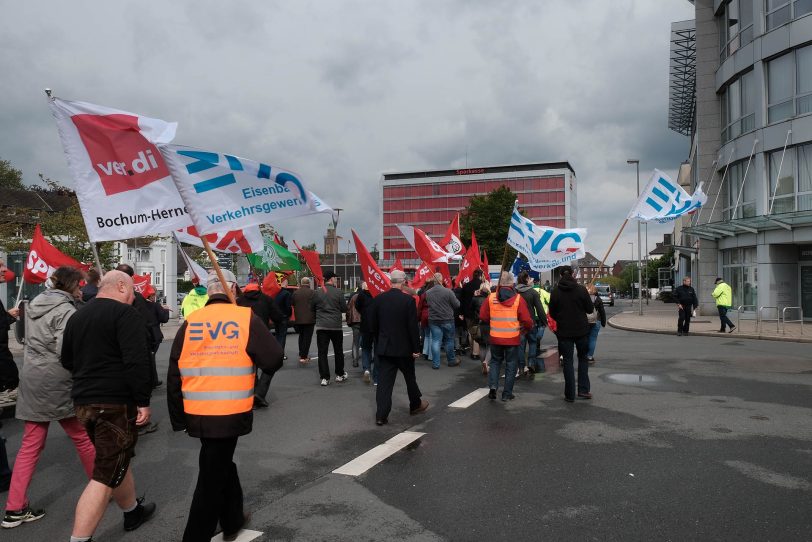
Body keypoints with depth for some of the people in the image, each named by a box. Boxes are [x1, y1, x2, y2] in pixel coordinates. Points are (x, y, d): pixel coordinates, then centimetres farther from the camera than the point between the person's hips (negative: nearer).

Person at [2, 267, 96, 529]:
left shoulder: (34, 305, 10)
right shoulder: (66, 311, -15)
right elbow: (66, 351, -23)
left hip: (31, 381, 7)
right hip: (58, 384, -7)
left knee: (30, 445, 10)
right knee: (83, 437, 9)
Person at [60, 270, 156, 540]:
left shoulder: (77, 316, 13)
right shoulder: (125, 313, -12)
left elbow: (67, 361, 22)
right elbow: (137, 361, -21)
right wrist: (143, 401, -16)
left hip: (84, 400, 9)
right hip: (116, 402, -9)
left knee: (116, 460, 23)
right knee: (106, 473, -3)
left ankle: (133, 511, 39)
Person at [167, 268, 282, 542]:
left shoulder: (189, 323, 3)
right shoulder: (246, 318, -8)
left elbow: (173, 377, 5)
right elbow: (274, 360, -10)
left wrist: (177, 420, 14)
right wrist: (251, 360, 13)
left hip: (196, 415, 5)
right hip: (230, 414, -5)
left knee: (220, 464, 24)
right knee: (212, 477, 6)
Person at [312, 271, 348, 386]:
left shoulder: (317, 293, -1)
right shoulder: (338, 292, -8)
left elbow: (313, 309, 8)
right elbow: (344, 309, -5)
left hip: (321, 326, 1)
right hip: (336, 326, -1)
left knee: (322, 352, 3)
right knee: (338, 351, 14)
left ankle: (325, 378, -1)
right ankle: (340, 374, 23)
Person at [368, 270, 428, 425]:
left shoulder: (378, 299, -2)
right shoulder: (408, 300, -13)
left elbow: (372, 324, 5)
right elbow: (413, 326, -13)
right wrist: (416, 348, -6)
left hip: (384, 347, 2)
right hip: (404, 347, -2)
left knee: (384, 380, 3)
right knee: (410, 377, 18)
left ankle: (381, 415, -1)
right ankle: (415, 404, 36)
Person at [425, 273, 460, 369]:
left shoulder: (427, 292, -5)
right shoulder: (448, 291, -16)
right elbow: (457, 305, -10)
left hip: (433, 320, 2)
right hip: (447, 320, -2)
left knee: (435, 341, 5)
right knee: (449, 341, 12)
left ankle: (435, 363, 5)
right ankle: (451, 361, 24)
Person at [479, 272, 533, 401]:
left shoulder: (491, 297, -6)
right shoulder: (518, 298, -10)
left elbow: (483, 316, -1)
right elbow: (526, 319, -10)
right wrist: (528, 328, 12)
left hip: (495, 337, 2)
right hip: (512, 338, -2)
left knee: (495, 362, 20)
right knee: (511, 365, 12)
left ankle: (493, 385, 2)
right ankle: (507, 393, 15)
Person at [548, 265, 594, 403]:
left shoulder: (555, 292, -7)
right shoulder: (581, 290, -8)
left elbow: (552, 314, -1)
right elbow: (590, 309, -2)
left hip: (564, 331, 0)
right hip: (581, 330, 1)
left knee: (567, 361, 6)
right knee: (583, 358, 18)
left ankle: (570, 395, 7)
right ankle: (583, 390, 12)